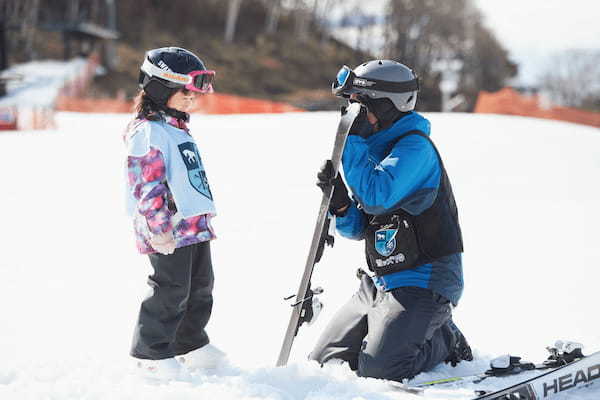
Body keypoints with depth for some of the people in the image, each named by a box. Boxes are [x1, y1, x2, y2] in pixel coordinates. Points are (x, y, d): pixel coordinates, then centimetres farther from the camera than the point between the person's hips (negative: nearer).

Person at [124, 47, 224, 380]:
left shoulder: (178, 130, 17)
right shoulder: (148, 133, -15)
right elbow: (148, 187, -20)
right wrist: (161, 231, -23)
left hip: (195, 227, 10)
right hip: (170, 232, -10)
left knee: (200, 287, 16)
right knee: (171, 290, -5)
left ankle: (190, 345, 30)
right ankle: (151, 352, 8)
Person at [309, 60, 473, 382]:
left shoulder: (414, 146, -14)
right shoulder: (372, 148, 12)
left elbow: (376, 196, -31)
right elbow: (359, 228, 13)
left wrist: (352, 139, -22)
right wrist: (339, 202, -9)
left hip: (423, 281, -9)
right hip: (380, 282, 9)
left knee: (377, 368, -21)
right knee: (324, 360, 6)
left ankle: (446, 341, 6)